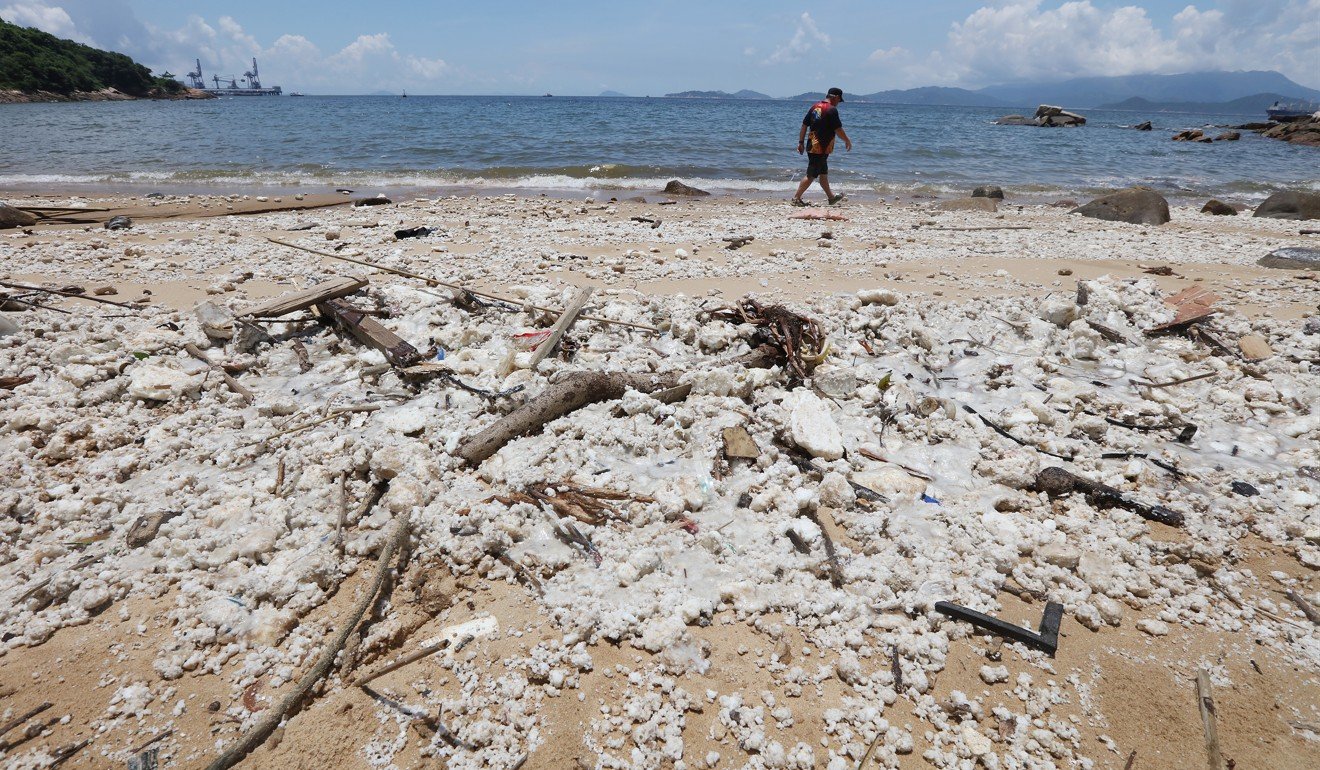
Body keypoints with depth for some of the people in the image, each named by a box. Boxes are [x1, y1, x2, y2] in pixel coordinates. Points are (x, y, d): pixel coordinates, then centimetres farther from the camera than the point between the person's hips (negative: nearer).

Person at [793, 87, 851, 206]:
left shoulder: (815, 106, 9)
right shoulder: (831, 110, -14)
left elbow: (804, 125, 10)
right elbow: (838, 130, -13)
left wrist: (801, 142, 14)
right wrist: (848, 141, 1)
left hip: (811, 146, 9)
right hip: (821, 148, -9)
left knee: (823, 173, 18)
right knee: (811, 175, -4)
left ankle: (831, 197, 30)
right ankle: (796, 198, -3)